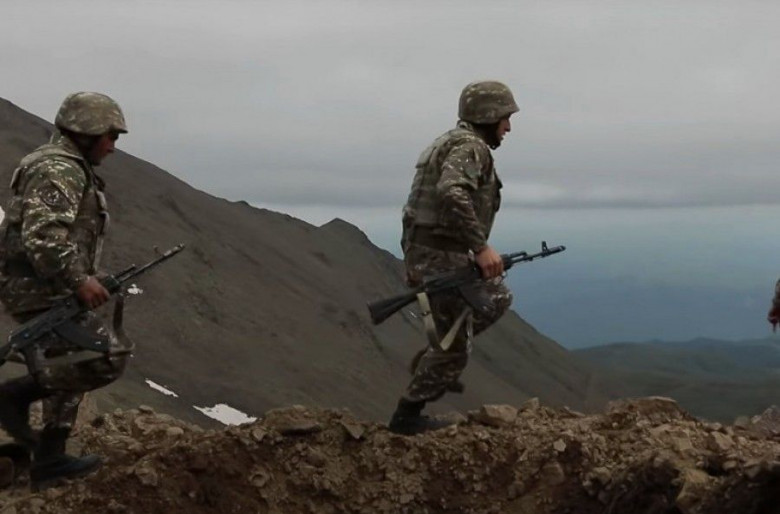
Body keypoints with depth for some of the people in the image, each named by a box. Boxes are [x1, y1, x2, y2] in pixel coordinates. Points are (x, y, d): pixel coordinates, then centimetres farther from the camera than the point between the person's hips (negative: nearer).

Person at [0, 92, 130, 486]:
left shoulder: (69, 169, 20)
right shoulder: (58, 170, -15)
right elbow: (42, 237, -27)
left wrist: (80, 280, 21)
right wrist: (79, 280, -26)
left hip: (47, 292, 11)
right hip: (43, 293, -11)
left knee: (66, 372, 17)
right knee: (108, 359, -15)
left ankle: (49, 459, 20)